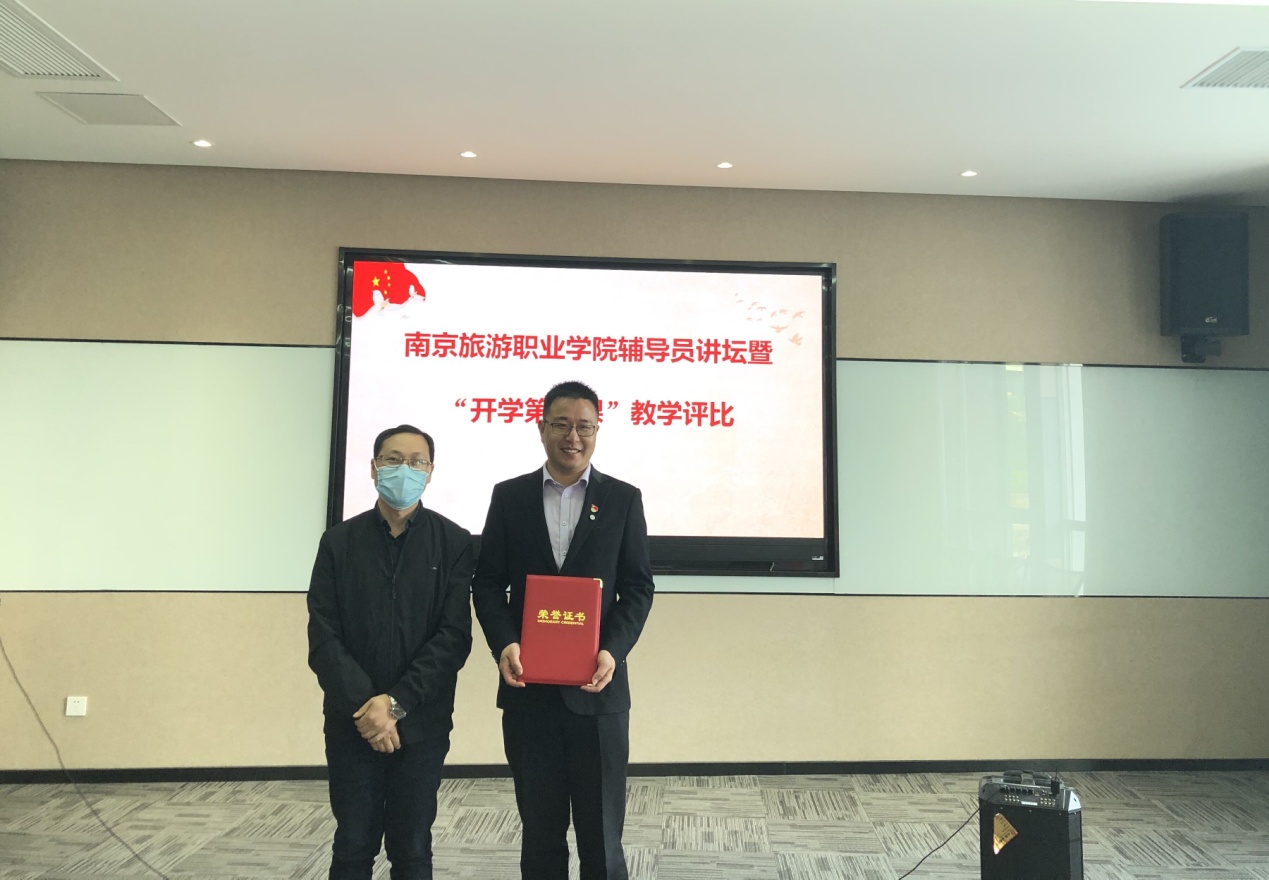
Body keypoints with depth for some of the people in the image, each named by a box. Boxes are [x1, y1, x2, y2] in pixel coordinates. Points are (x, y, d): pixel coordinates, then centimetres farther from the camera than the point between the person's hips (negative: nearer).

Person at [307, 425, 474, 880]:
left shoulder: (453, 543, -2)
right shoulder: (339, 542, 3)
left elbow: (455, 636, -8)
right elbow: (322, 636, -3)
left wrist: (396, 703, -16)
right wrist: (362, 706, -14)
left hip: (421, 723, -1)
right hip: (351, 723, 1)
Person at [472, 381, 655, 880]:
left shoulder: (623, 499, 3)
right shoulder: (509, 496, 6)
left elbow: (638, 588, 1)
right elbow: (488, 582, 4)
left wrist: (613, 651, -15)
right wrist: (504, 644, -12)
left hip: (596, 688, -1)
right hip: (528, 690, 1)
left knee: (601, 833, 7)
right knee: (539, 830, 13)